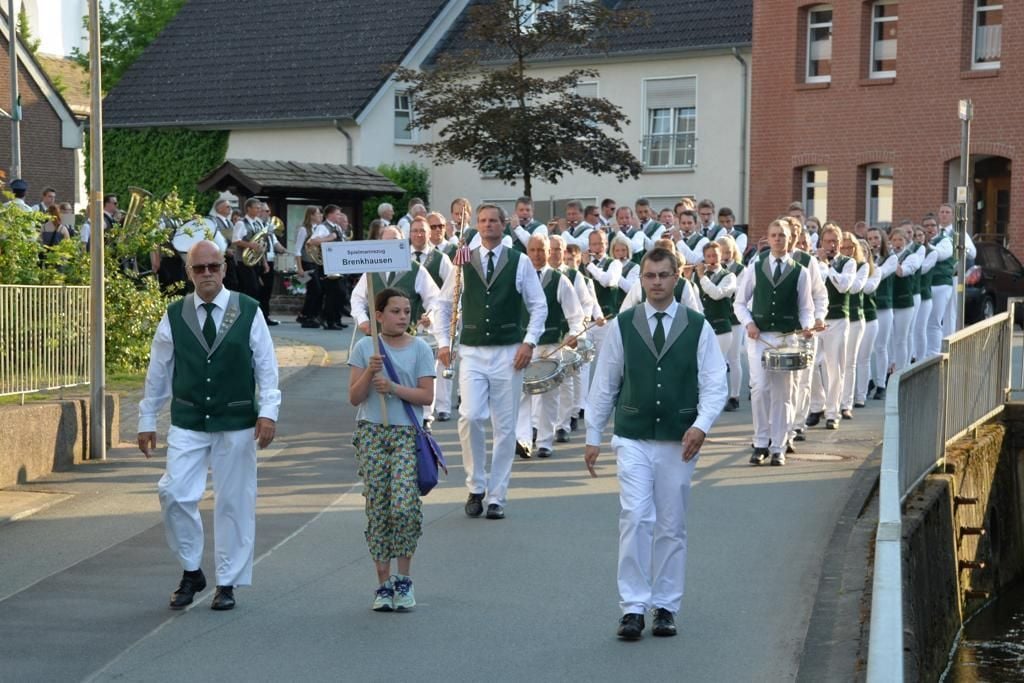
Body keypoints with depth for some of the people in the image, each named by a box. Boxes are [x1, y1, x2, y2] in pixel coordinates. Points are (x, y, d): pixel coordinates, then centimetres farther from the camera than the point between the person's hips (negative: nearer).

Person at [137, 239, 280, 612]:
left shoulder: (248, 311, -1)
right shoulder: (174, 316, 3)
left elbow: (266, 365, -1)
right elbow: (158, 371, 8)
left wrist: (268, 411, -11)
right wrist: (147, 420, 9)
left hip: (236, 423, -1)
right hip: (187, 423, 1)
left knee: (234, 502, 4)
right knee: (174, 494, -9)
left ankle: (228, 583, 16)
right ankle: (191, 571, 11)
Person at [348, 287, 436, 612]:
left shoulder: (419, 348, 3)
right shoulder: (365, 347, 5)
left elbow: (427, 396, -2)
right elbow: (354, 397, 1)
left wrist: (394, 388, -14)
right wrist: (369, 373, -15)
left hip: (407, 435, -1)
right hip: (371, 433, 1)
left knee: (404, 506, -15)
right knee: (377, 509, 2)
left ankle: (403, 579, 2)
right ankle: (384, 583, 11)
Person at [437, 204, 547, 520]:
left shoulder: (520, 262, 3)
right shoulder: (464, 262, 7)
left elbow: (539, 305, 5)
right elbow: (445, 303, 14)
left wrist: (529, 341, -6)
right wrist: (443, 341, 5)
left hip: (508, 353, 0)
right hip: (472, 352, 0)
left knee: (505, 428, 3)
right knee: (470, 417, -16)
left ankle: (497, 497, 12)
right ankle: (476, 486, 2)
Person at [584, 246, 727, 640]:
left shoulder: (698, 327, 2)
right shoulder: (622, 326, 4)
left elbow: (715, 384, 0)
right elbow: (604, 384, 7)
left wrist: (701, 425, -15)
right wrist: (593, 437, 6)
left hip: (678, 442, 1)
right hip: (632, 439, -1)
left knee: (672, 526, 7)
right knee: (635, 519, -12)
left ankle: (666, 608, 17)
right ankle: (633, 608, -8)